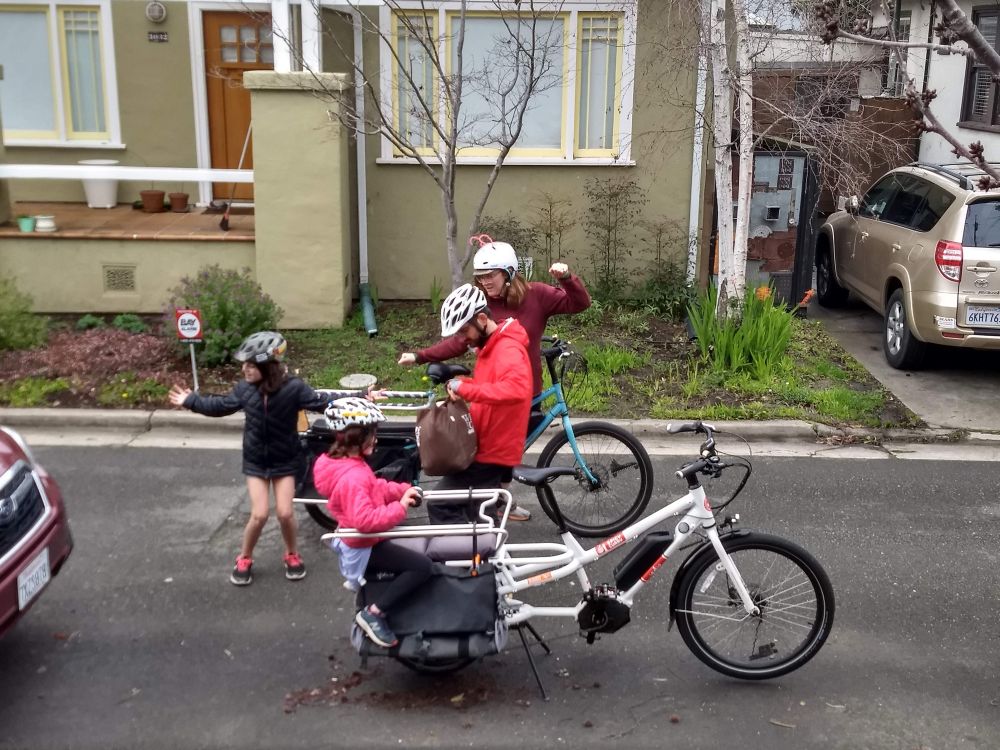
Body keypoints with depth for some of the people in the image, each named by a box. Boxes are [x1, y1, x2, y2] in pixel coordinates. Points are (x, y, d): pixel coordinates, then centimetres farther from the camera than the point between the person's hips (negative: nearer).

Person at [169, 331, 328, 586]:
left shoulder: (293, 388, -20)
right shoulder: (245, 389, -8)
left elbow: (322, 403, -22)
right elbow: (221, 405, 10)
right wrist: (191, 401, 17)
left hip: (285, 461, -2)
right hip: (256, 461, 2)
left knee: (285, 513, -4)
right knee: (259, 514, -5)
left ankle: (292, 554, 23)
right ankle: (244, 558, 19)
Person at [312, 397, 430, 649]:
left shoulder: (341, 462, 0)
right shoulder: (353, 477, -32)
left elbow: (376, 488, 11)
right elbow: (365, 520, -41)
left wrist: (403, 490, -3)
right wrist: (401, 506, -32)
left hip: (355, 538, 10)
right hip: (364, 546, -10)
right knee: (422, 565, -17)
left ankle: (359, 577, 36)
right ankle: (373, 614, -11)